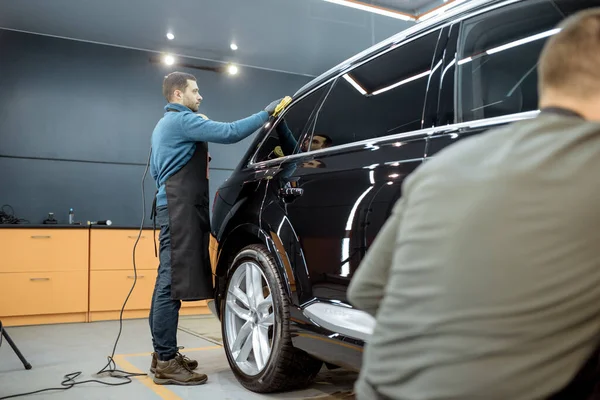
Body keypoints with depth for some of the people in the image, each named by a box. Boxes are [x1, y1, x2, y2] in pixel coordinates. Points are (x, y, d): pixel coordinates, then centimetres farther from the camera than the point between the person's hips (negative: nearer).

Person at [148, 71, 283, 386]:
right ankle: (166, 362, -8)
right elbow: (229, 132, -18)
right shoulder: (182, 120, -7)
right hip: (180, 210, -11)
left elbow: (155, 170, 30)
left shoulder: (164, 124, 26)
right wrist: (265, 114, -12)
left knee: (168, 281, 11)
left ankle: (163, 353, 17)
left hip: (173, 206, 11)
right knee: (172, 282, -11)